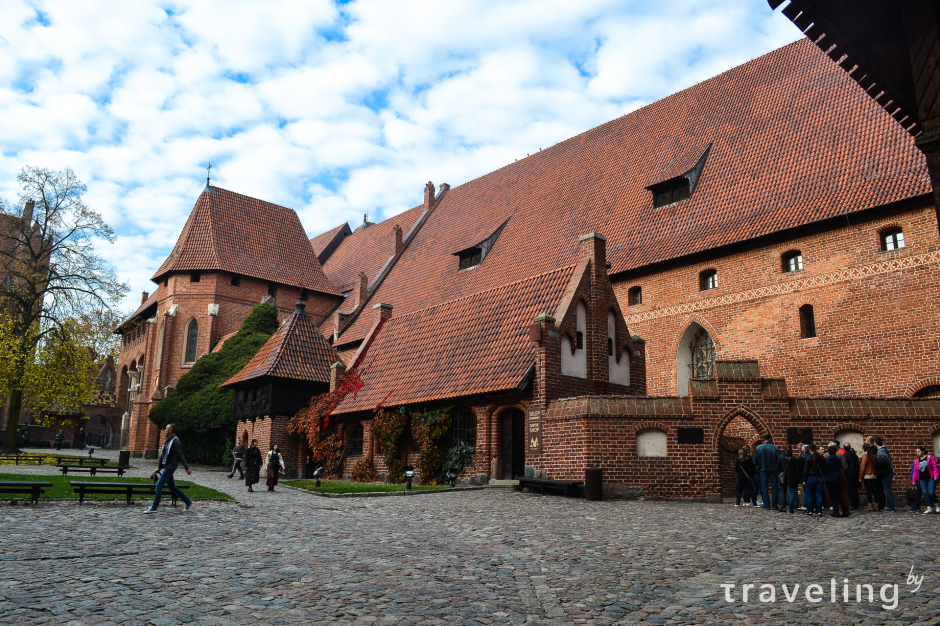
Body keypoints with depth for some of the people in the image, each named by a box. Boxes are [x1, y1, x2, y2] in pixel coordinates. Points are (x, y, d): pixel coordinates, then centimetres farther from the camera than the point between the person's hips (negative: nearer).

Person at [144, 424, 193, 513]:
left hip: (170, 466, -10)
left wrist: (187, 468, -17)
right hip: (167, 466, 10)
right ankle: (188, 503, 19)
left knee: (159, 485, -9)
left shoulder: (175, 441, -13)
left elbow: (181, 455, -16)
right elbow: (162, 455, 20)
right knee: (171, 487, 13)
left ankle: (154, 508, -3)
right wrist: (159, 467, 18)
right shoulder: (167, 441, 15)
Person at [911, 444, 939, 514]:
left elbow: (935, 467, -3)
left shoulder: (930, 457, 1)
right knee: (925, 493, -7)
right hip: (922, 479, 4)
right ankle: (929, 508, -5)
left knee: (931, 493, -13)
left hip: (931, 478, -4)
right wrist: (913, 479, 12)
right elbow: (915, 471, 17)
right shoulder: (916, 460, 14)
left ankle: (935, 505, 12)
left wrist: (936, 476, -14)